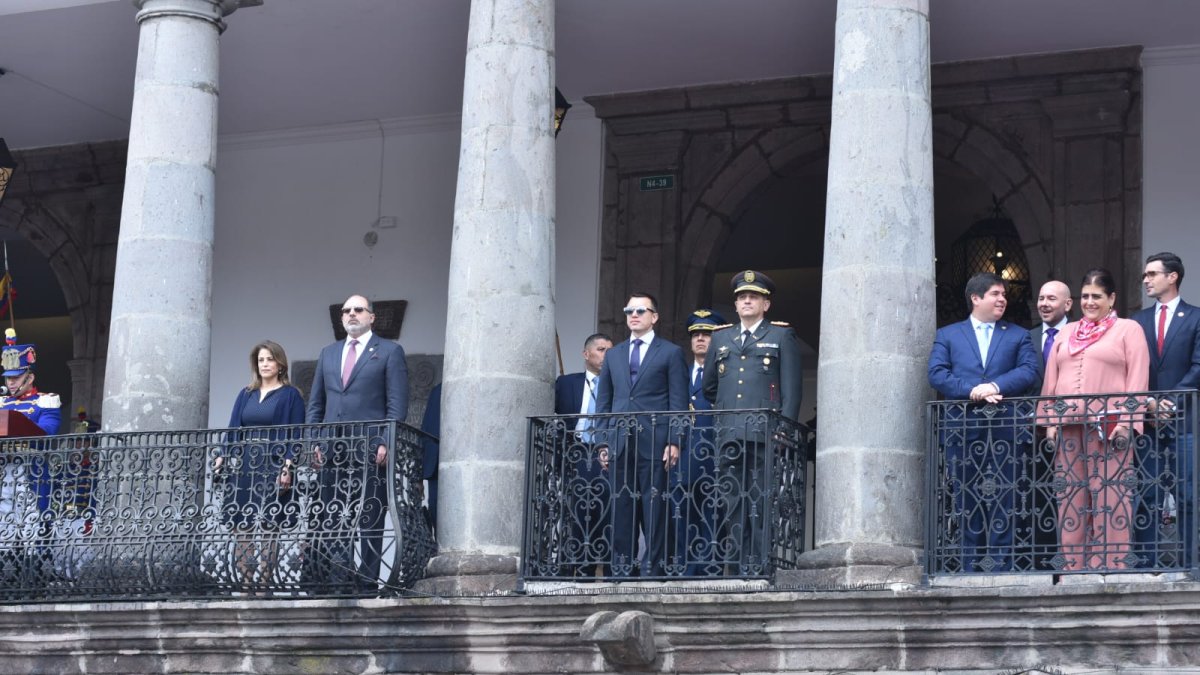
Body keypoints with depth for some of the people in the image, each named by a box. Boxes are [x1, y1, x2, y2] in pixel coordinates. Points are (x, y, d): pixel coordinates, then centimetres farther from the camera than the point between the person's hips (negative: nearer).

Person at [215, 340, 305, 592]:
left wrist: (288, 466, -15)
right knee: (242, 527, 0)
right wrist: (223, 457, 2)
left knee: (268, 527, -8)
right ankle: (245, 584, 2)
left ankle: (264, 583, -9)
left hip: (273, 467, -5)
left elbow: (295, 434, -2)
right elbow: (233, 429, 16)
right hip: (243, 467, 5)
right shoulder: (246, 394, 17)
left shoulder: (290, 395, 4)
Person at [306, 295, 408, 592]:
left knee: (370, 521, -3)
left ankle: (367, 582, -2)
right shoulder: (328, 353, 20)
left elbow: (397, 404, -2)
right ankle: (333, 581, 2)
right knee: (331, 520, 1)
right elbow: (315, 403, 19)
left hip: (370, 452, -5)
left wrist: (386, 443, -13)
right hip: (332, 452, 5)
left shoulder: (389, 352, 5)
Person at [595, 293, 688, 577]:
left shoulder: (671, 353, 8)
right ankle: (621, 571, 4)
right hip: (619, 444, 4)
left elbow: (678, 402, 2)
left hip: (654, 444, -4)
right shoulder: (613, 355, 20)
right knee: (621, 509, 2)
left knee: (654, 510, -6)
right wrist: (602, 442, 7)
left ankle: (654, 570, -6)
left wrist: (674, 442, -8)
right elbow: (603, 402, 18)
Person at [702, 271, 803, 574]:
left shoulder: (782, 336, 9)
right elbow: (709, 387, 28)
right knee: (732, 506, 0)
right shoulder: (720, 338, 20)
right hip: (729, 436, 4)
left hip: (765, 435, -4)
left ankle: (762, 568, -8)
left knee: (762, 505, -8)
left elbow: (792, 389, 1)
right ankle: (740, 568, 2)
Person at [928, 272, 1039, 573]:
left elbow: (1029, 370, 1)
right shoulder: (947, 335, 15)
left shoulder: (1018, 336, 17)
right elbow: (937, 374, 1)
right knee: (966, 502, 1)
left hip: (1005, 428, 0)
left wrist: (995, 386, -15)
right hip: (961, 429, 0)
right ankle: (970, 567, 6)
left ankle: (1000, 566, -3)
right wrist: (972, 391, -14)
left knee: (1003, 502, -4)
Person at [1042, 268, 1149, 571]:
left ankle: (1110, 565, -5)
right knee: (1070, 497, 2)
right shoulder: (1066, 334, 20)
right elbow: (1051, 381, 17)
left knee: (1108, 495, -7)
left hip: (1108, 427, -4)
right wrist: (1049, 422, 7)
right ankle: (1071, 566, 5)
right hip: (1067, 427, 5)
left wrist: (1127, 422, -12)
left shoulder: (1128, 330, 6)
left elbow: (1138, 379, -3)